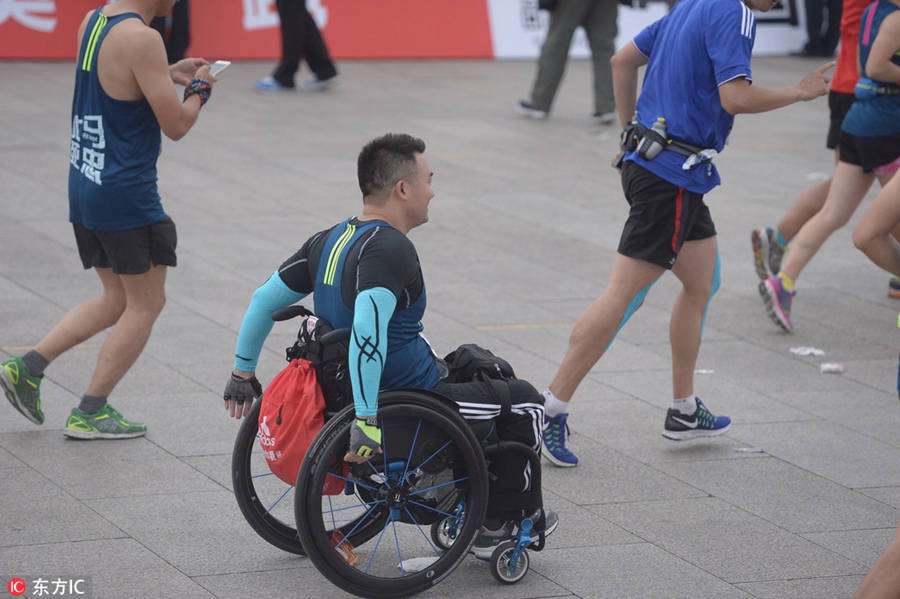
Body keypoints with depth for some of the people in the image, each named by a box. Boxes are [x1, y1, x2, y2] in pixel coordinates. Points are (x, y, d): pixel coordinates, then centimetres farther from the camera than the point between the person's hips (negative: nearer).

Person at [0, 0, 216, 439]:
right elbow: (176, 125, -17)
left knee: (117, 299, 20)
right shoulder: (142, 40, -20)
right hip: (125, 194, -9)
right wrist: (199, 89, 1)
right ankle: (90, 412, 8)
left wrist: (168, 74, 20)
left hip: (83, 185, 9)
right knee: (147, 303, 7)